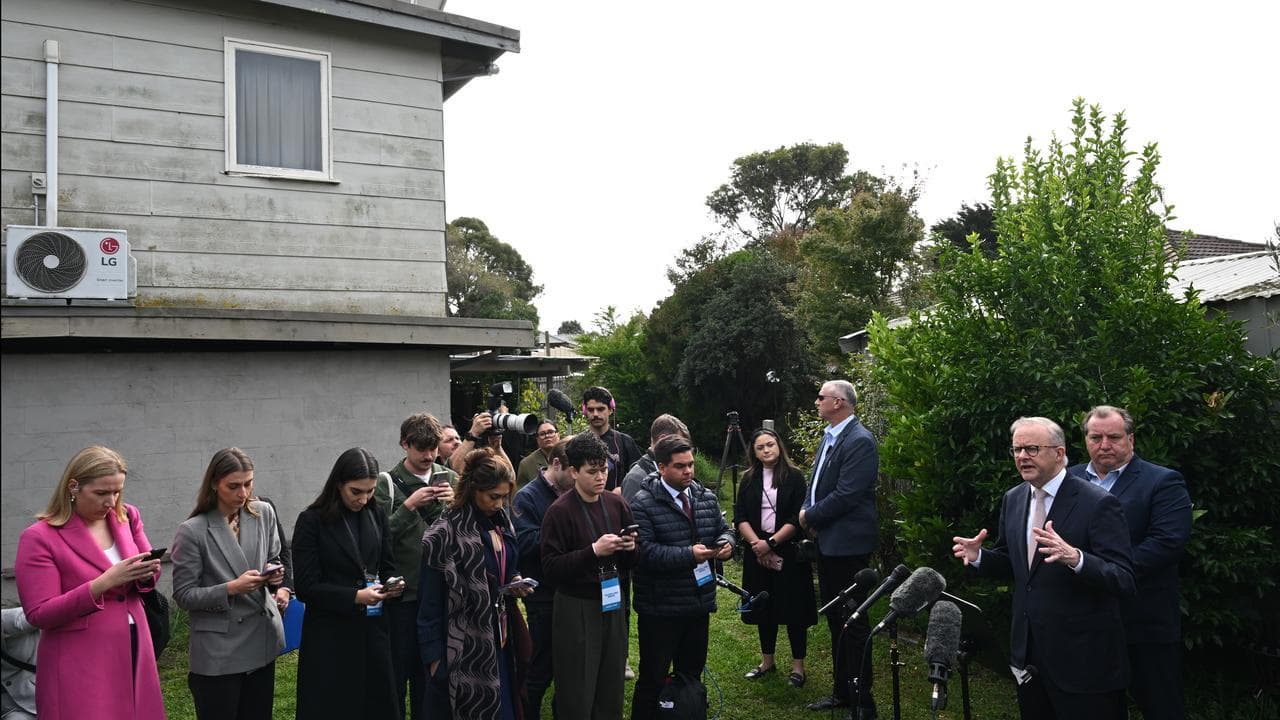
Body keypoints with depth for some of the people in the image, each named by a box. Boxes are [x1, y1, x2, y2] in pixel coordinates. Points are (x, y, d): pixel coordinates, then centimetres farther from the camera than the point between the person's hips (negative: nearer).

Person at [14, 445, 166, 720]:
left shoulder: (128, 517, 3)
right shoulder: (39, 538, -11)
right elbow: (40, 614, -14)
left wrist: (147, 574, -12)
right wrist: (105, 582, -24)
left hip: (133, 651, 5)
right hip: (80, 664, -5)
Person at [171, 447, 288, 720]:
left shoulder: (264, 514, 0)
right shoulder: (193, 531, -12)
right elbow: (183, 596, -8)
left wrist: (278, 580, -8)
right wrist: (231, 589, -22)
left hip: (262, 643, 4)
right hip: (218, 652, -4)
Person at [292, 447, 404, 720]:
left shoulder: (377, 516, 5)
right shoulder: (312, 521, -8)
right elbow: (306, 587, -10)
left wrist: (392, 585, -9)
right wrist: (354, 597, -22)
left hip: (372, 632, 4)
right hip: (329, 638, -4)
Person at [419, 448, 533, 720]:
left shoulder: (503, 525, 7)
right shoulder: (445, 533, -15)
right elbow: (431, 601, -13)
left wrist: (516, 583, 1)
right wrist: (434, 656, -13)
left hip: (502, 640, 7)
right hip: (464, 648, -7)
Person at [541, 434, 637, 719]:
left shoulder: (617, 504, 5)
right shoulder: (560, 511, -11)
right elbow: (551, 568, -14)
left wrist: (630, 549, -9)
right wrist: (593, 551, -23)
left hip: (614, 603, 5)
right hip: (577, 609, -5)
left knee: (611, 691, 10)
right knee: (577, 697, 4)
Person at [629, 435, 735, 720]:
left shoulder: (707, 497, 7)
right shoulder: (643, 503, -14)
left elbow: (724, 529, 13)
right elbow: (644, 551, -23)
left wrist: (726, 542, -11)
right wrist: (688, 555, -27)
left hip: (700, 602, 6)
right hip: (660, 608, -6)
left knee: (692, 675, 20)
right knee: (653, 679, 5)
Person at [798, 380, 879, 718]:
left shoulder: (860, 441, -17)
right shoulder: (829, 436, 12)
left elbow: (845, 495, -22)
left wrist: (811, 516, -11)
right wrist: (809, 514, -1)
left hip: (848, 544, -9)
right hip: (826, 542, 9)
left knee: (852, 622, 0)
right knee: (835, 620, 17)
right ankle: (841, 691, 31)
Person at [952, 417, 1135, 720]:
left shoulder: (1097, 503, -15)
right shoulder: (1013, 499, 5)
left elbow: (1124, 581, -20)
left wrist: (1075, 558, -38)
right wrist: (979, 556, -5)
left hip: (1083, 659, -6)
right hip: (1028, 652, 6)